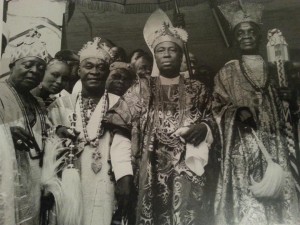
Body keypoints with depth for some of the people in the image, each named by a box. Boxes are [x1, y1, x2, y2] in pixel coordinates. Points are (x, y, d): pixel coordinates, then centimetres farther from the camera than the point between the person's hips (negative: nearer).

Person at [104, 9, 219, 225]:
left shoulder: (196, 89, 13)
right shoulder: (143, 87, 10)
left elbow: (212, 119, 16)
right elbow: (116, 118, 4)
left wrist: (204, 128, -5)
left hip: (188, 167, 1)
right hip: (153, 168, 0)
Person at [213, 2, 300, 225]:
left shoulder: (273, 71, 14)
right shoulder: (228, 72, 8)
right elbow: (217, 107, 4)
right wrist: (236, 112, -12)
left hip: (274, 147, 3)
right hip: (242, 148, -2)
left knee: (279, 205, -1)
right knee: (247, 206, -11)